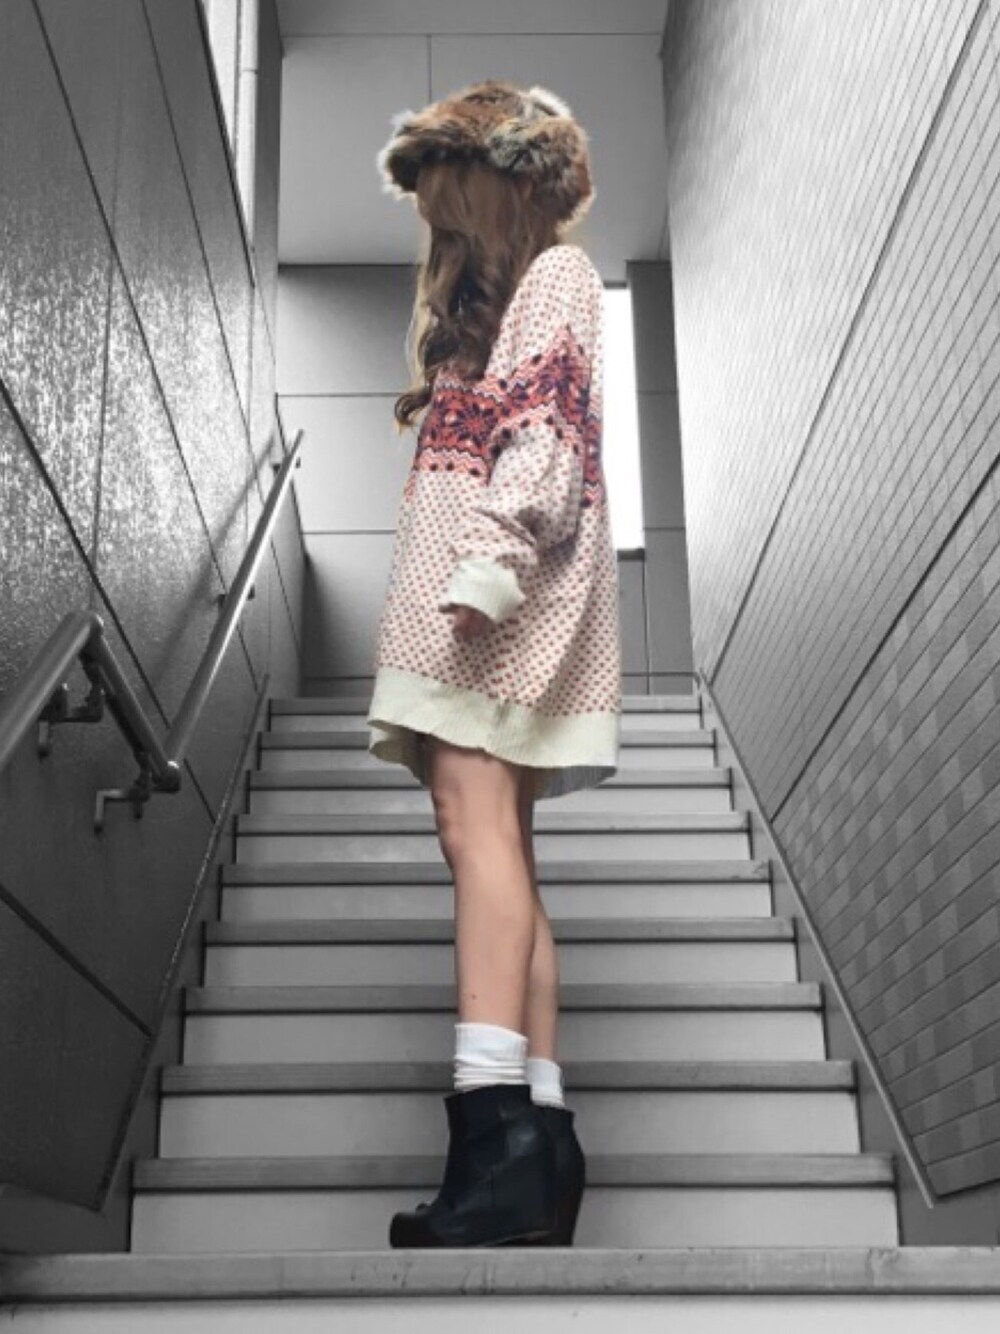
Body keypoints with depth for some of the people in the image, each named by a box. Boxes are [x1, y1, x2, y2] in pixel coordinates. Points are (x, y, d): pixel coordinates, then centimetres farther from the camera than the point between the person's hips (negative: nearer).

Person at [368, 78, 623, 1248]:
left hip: (510, 581, -9)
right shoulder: (480, 293, 30)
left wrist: (487, 568, -24)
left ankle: (496, 1122, -31)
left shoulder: (557, 270, 4)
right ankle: (539, 1135, -2)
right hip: (464, 589, 9)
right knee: (495, 843, 0)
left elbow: (549, 435, -11)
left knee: (477, 825, -23)